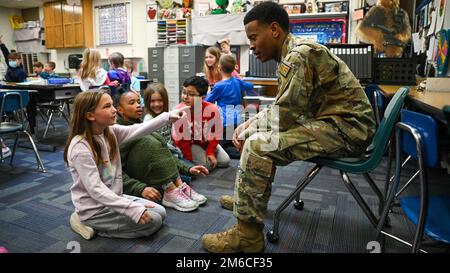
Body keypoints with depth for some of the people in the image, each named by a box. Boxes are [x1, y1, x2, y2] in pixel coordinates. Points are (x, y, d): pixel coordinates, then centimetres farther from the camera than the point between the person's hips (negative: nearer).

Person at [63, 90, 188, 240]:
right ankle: (91, 223, 1)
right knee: (153, 221, -9)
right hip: (94, 208, -8)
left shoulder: (111, 132, -3)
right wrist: (133, 209, -32)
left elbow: (139, 130, -6)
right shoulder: (80, 147, -25)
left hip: (113, 198, 8)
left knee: (160, 212, 9)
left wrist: (168, 116, -18)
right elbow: (96, 190, -28)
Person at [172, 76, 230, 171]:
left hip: (208, 142, 3)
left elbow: (216, 134, -11)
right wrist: (190, 159, -14)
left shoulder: (212, 110, -27)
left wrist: (210, 152, -11)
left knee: (225, 162, -2)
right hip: (190, 143, -2)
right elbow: (179, 139, -17)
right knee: (206, 165, -20)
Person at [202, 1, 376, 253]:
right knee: (257, 131, 16)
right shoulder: (294, 53, 12)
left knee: (257, 146, -24)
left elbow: (283, 117, -23)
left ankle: (248, 235, -10)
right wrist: (248, 124, 1)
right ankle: (247, 198, 27)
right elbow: (284, 109, 13)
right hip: (332, 120, 10)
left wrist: (247, 133, -7)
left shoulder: (299, 55, -19)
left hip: (346, 128, -10)